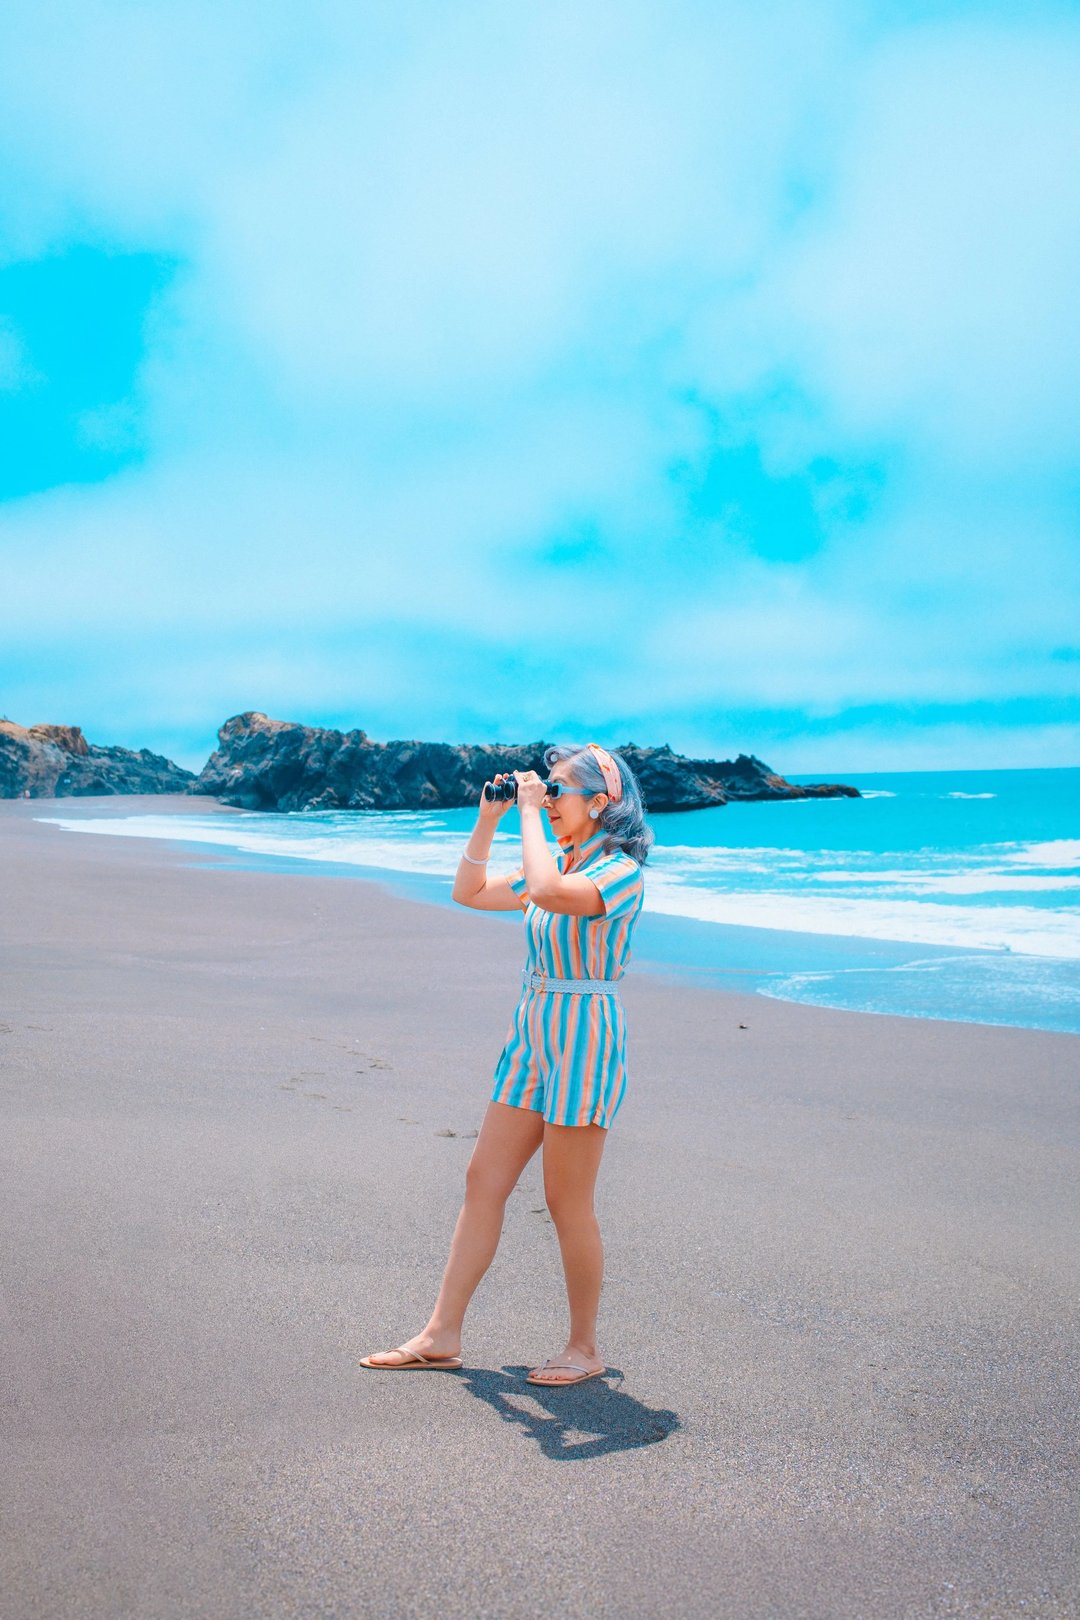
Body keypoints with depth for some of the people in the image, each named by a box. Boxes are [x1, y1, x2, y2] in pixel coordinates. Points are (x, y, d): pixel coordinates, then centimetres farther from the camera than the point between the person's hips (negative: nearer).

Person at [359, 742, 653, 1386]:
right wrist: (489, 820, 9)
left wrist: (530, 813, -22)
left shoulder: (621, 871, -14)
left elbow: (549, 893, -34)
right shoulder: (558, 866, 12)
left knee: (568, 1202, 1)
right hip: (532, 1035, 9)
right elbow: (471, 892, 19)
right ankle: (443, 1336, 18)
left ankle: (585, 1348, 19)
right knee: (484, 1181, 9)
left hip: (584, 1042, -8)